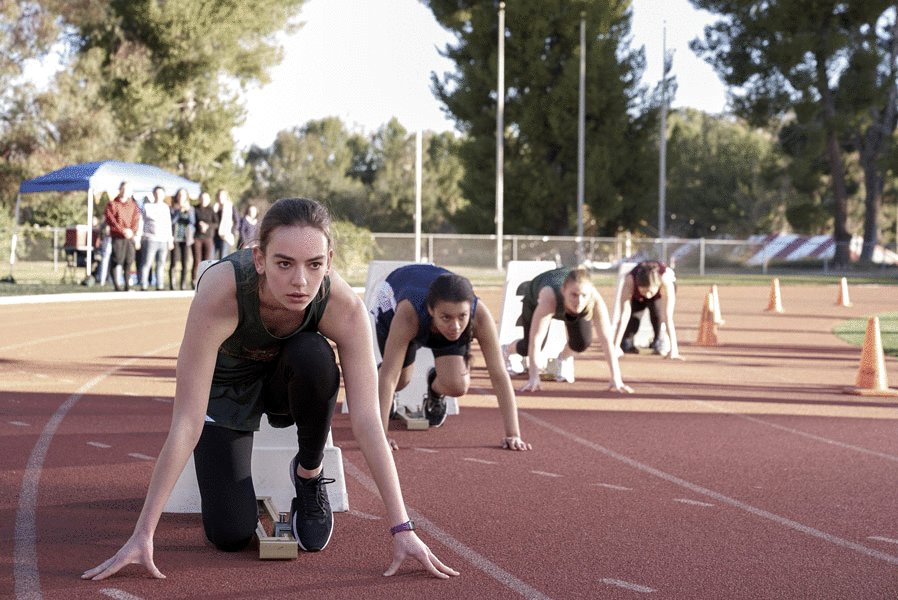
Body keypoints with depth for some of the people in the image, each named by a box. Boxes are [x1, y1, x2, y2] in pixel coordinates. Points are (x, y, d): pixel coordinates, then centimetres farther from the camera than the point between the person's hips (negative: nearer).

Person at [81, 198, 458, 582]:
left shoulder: (344, 306, -33)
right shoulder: (220, 292, -39)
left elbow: (367, 420, -31)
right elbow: (186, 423, -38)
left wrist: (402, 529, -35)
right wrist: (142, 535, -39)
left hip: (289, 384, 1)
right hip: (226, 387, -1)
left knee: (314, 356, -35)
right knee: (231, 535, -15)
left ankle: (310, 473, -7)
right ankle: (221, 467, 21)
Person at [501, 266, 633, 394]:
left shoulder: (595, 299, -42)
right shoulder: (549, 297, -48)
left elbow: (606, 339, -42)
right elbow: (536, 339, -48)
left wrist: (616, 379, -47)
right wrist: (533, 378, -52)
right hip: (536, 299, -2)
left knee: (582, 341, -18)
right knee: (528, 347, -2)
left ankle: (564, 358, 18)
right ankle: (507, 350, 34)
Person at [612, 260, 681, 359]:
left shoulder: (666, 280, -44)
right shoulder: (630, 281, -42)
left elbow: (668, 317, -46)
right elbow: (624, 314, -42)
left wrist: (673, 349, -50)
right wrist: (615, 347, -45)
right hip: (637, 297, 1)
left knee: (657, 309, -29)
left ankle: (658, 340, -4)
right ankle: (626, 341, 8)